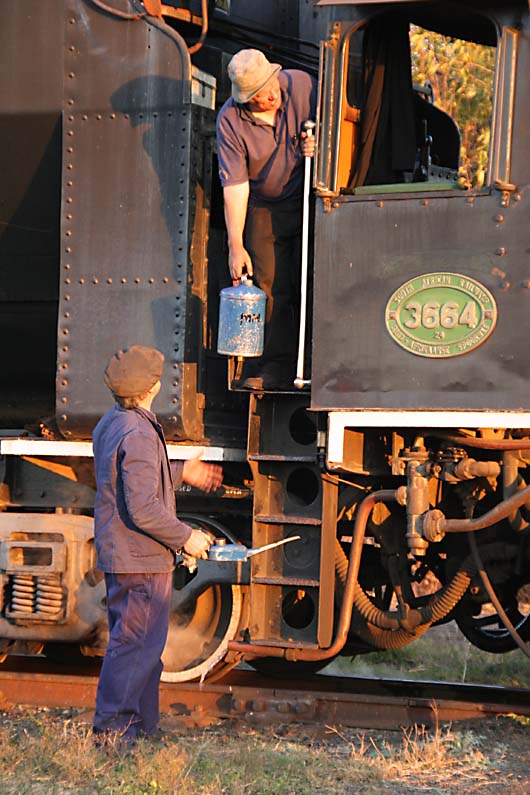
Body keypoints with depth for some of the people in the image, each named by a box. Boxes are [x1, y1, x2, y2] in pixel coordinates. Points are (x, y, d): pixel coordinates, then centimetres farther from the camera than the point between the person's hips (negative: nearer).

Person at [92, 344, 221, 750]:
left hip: (118, 553, 10)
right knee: (136, 643, -5)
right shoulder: (138, 435, -21)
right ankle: (113, 729, -3)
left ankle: (140, 726, 23)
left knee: (140, 642, 16)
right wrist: (185, 537, -13)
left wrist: (181, 471, 30)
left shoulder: (110, 424, 11)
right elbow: (143, 510, -24)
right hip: (142, 560, -10)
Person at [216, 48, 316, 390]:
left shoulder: (301, 84, -12)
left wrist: (318, 142, -19)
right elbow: (235, 184, -17)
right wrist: (236, 245, -18)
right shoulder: (230, 120, -16)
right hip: (264, 208, 0)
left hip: (307, 199, 0)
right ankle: (278, 367, 1)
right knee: (271, 286, -4)